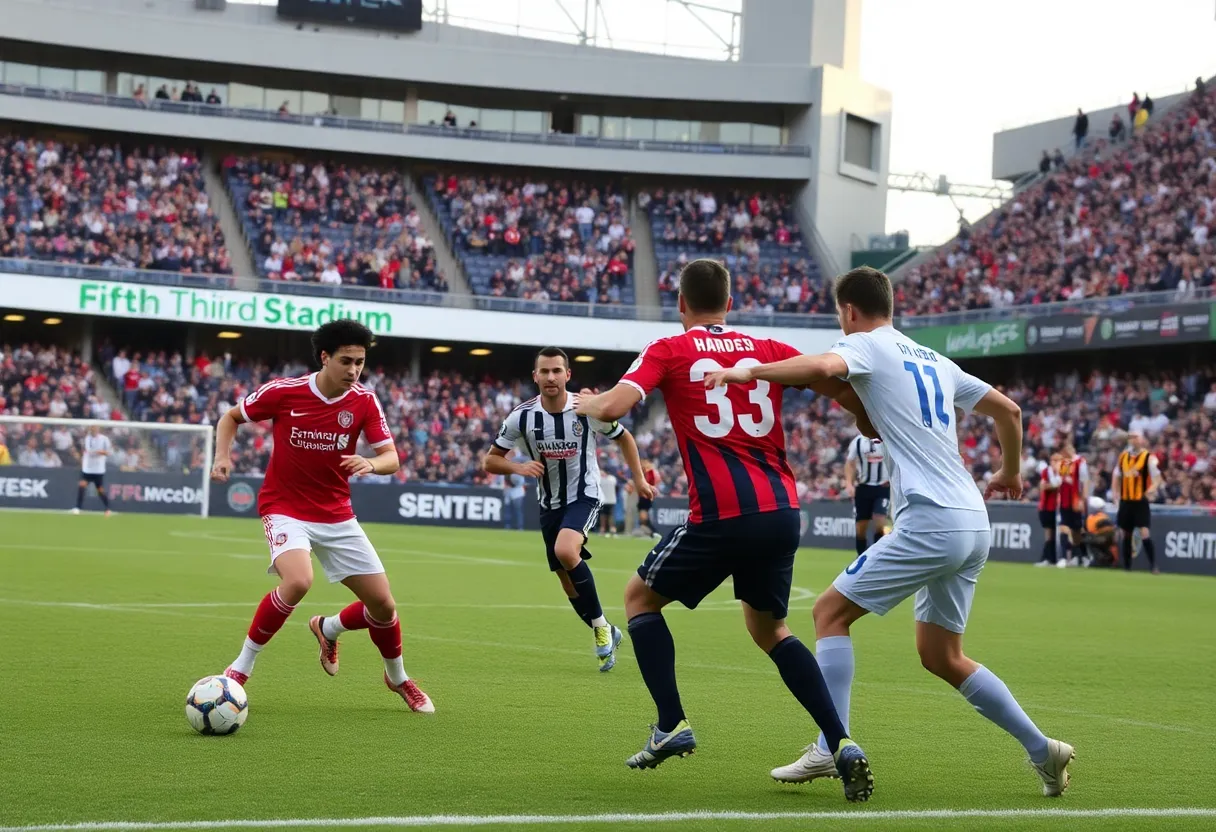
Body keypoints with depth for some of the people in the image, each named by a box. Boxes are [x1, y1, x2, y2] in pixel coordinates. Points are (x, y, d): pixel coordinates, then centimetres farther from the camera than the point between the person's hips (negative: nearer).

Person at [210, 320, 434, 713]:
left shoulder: (364, 402, -7)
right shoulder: (283, 392, -14)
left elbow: (391, 458, -8)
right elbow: (231, 417, 3)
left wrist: (371, 464, -31)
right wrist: (223, 456, -14)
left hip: (337, 516, 4)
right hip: (286, 508, -4)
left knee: (383, 604, 1)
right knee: (298, 581, -33)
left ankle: (398, 677, 35)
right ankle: (240, 669, -15)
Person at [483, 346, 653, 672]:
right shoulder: (522, 417, -12)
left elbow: (623, 438, 4)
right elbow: (490, 461, -4)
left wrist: (639, 478, -2)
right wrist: (519, 467, -24)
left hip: (584, 496, -4)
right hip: (550, 504, 4)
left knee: (566, 550, -31)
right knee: (568, 581, 8)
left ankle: (600, 624, -13)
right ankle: (606, 634, 31)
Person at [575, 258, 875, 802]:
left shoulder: (668, 351, 3)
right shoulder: (767, 350, 13)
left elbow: (614, 407, -9)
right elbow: (843, 390, 9)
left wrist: (585, 404, 14)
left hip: (721, 516, -4)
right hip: (782, 512, 4)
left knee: (640, 597, 20)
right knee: (768, 627, 23)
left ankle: (671, 726, 7)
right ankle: (842, 745, 6)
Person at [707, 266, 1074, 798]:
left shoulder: (867, 345, 0)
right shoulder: (934, 361, 22)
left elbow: (822, 367, -24)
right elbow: (1008, 409, 28)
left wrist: (748, 371, -18)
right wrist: (1010, 473, 42)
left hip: (930, 521, -8)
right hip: (973, 524, 8)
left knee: (830, 611, -1)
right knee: (941, 657, 16)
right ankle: (1043, 751, 15)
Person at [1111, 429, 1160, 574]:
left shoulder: (1149, 458, -5)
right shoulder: (1123, 457, 12)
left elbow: (1157, 478, -9)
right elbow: (1116, 476, 23)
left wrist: (1152, 489, -28)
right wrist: (1115, 492, 8)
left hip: (1141, 502, -6)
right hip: (1125, 502, 6)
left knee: (1145, 534, -15)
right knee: (1125, 535, 9)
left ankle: (1153, 566, -11)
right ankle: (1127, 567, 18)